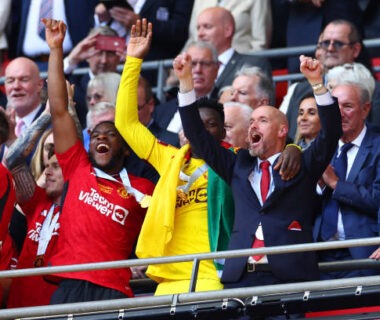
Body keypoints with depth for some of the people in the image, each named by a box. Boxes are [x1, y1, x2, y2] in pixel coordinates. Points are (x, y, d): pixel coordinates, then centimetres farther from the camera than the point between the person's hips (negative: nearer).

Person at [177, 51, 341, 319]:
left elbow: (331, 133, -1)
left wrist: (317, 83, -13)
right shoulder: (239, 166, 22)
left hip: (290, 277, -3)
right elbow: (198, 136, 19)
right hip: (240, 277, 3)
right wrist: (186, 82, 10)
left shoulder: (303, 166, 13)